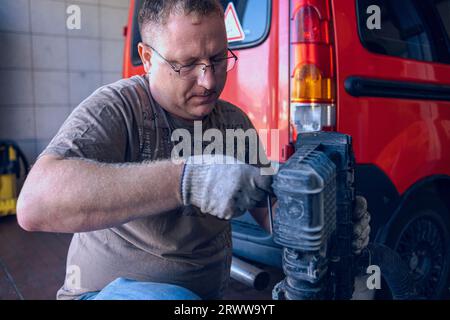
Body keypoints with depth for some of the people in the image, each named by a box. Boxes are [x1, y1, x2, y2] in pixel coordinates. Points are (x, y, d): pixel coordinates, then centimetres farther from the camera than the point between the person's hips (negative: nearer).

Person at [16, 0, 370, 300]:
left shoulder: (235, 122, 1)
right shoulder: (116, 107, -17)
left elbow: (271, 211, 3)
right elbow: (35, 204, -33)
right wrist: (184, 179, -42)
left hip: (211, 291, 6)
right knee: (173, 298, -36)